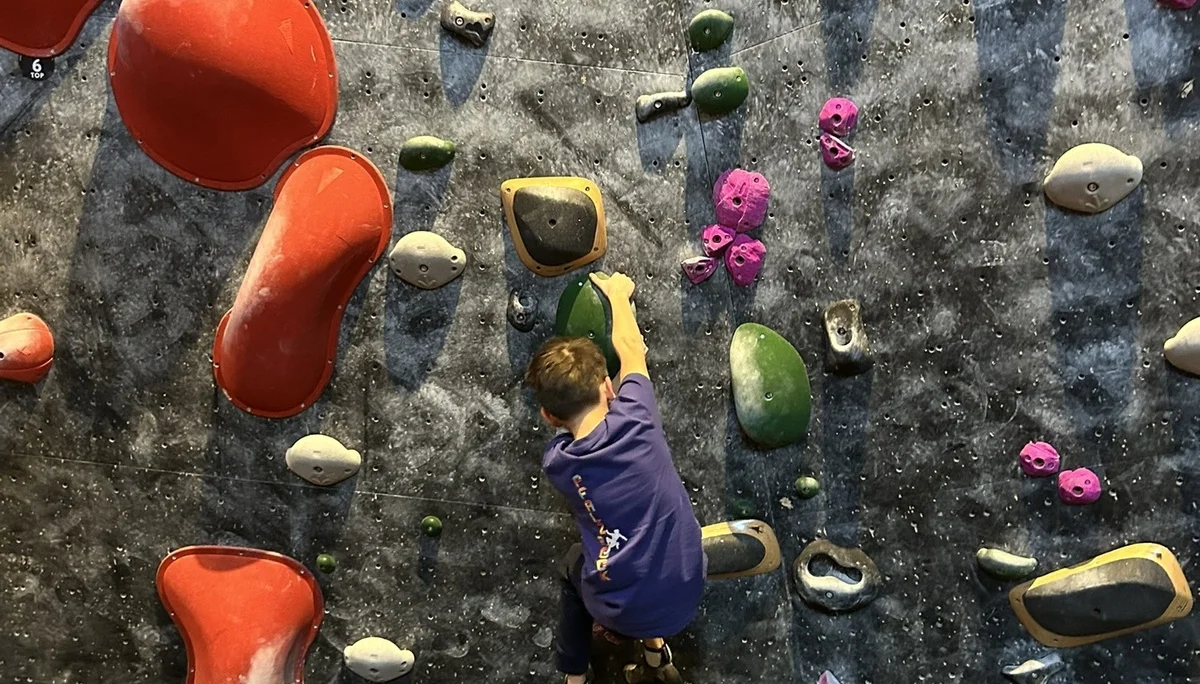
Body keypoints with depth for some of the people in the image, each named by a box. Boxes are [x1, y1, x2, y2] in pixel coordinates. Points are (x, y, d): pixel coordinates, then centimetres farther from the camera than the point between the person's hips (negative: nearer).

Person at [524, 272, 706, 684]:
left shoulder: (556, 463, -12)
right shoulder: (634, 421, -16)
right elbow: (630, 350, 3)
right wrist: (619, 294, 20)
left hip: (625, 615, -1)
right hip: (685, 598, 1)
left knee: (574, 566, 33)